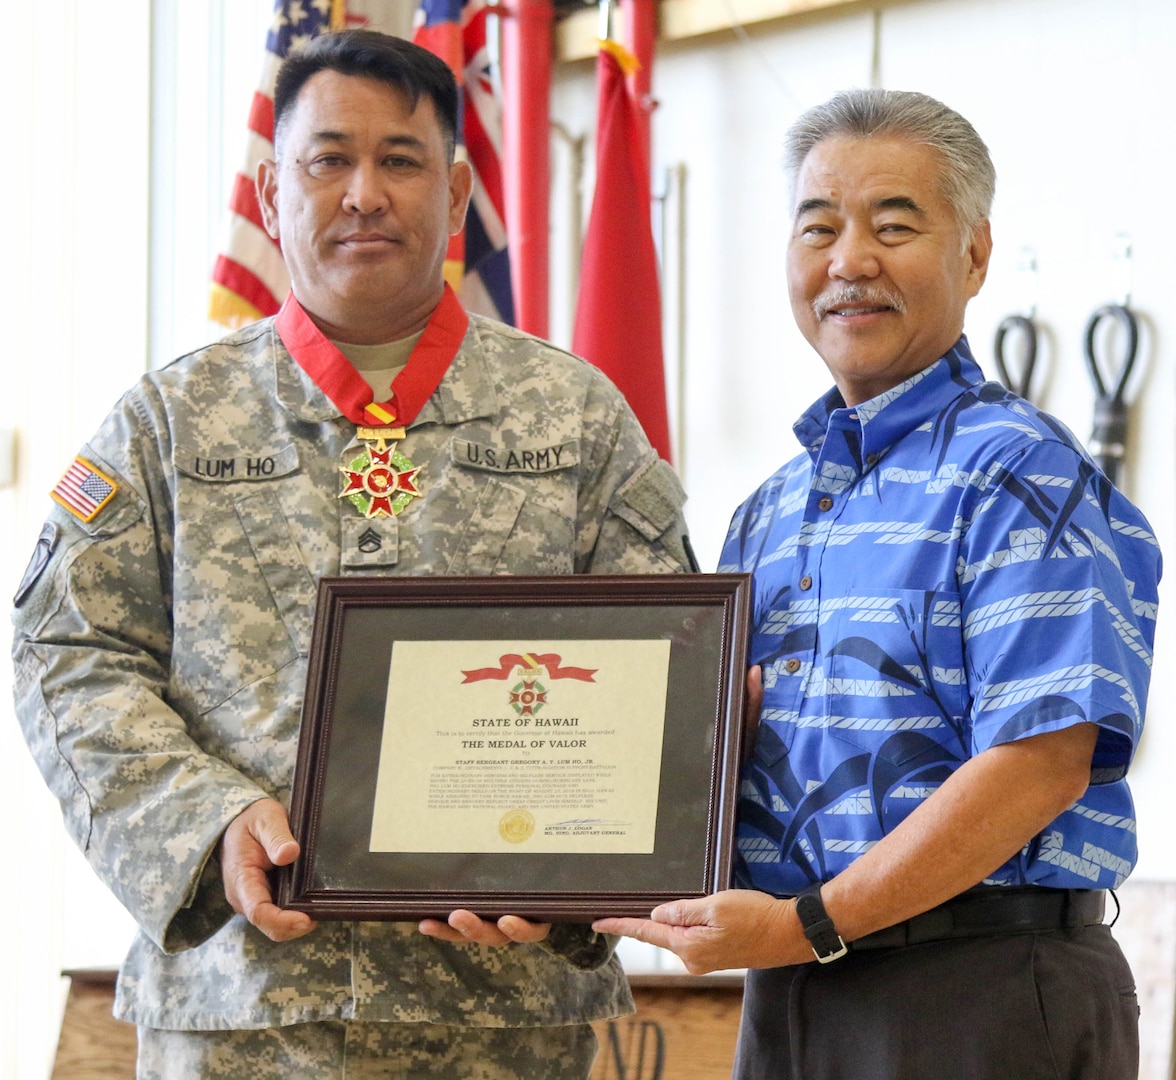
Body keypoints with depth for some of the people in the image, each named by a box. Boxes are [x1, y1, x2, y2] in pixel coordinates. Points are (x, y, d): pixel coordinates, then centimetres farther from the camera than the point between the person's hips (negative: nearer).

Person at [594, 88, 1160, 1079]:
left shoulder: (1024, 476, -7)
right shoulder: (770, 514, 17)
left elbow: (1043, 763, -17)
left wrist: (814, 922, -19)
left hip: (983, 996, -7)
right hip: (787, 996, 7)